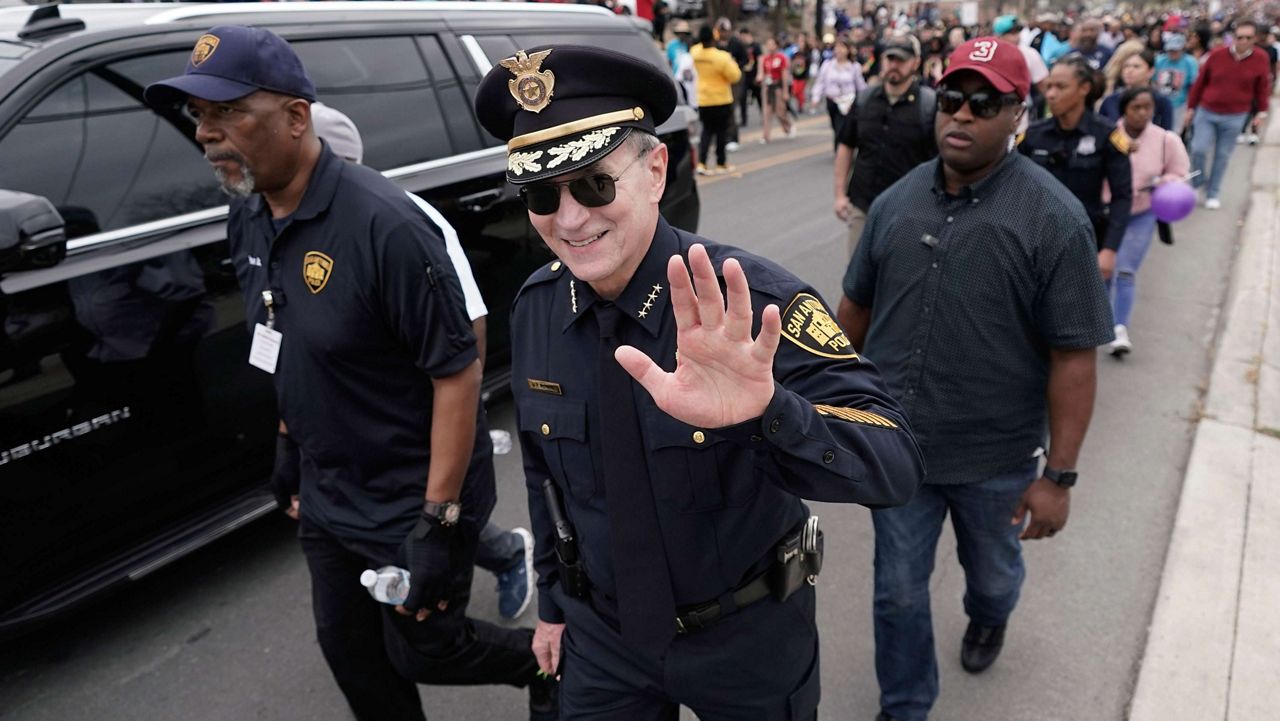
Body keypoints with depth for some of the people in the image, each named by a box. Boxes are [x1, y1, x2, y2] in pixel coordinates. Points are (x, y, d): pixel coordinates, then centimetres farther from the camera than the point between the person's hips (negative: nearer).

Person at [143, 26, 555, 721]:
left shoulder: (384, 224, -27)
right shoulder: (248, 218, -1)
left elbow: (458, 372, -24)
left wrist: (436, 521, -23)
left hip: (411, 499, -7)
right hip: (327, 495, 8)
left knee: (423, 650, 10)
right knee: (349, 649, 20)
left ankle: (552, 662, 38)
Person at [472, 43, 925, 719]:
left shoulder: (755, 300, -25)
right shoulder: (533, 308, -12)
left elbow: (894, 465, -33)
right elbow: (543, 468, 3)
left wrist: (764, 414, -51)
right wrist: (553, 603, 11)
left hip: (749, 638, -2)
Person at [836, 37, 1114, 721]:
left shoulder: (1054, 218, -15)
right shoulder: (895, 201, -4)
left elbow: (1073, 356, -15)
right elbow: (856, 307, 7)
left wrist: (1060, 475, -15)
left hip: (996, 457, -1)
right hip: (894, 445, 2)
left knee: (992, 572, 26)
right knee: (898, 591, 13)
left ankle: (988, 619, 61)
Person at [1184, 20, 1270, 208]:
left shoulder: (1261, 59, -5)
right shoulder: (1217, 55, -7)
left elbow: (1263, 88, 5)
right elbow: (1200, 83, 2)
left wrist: (1261, 113, 5)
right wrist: (1191, 108, 5)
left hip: (1235, 117, 0)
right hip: (1206, 112, 0)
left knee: (1223, 156, 6)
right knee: (1198, 149, -11)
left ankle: (1213, 194, 20)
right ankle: (1199, 181, 17)